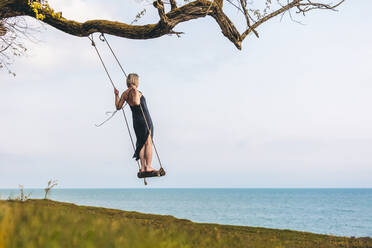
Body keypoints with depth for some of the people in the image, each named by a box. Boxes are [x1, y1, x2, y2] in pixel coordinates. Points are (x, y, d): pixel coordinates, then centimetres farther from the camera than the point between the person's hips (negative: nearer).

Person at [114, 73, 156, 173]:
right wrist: (136, 92, -27)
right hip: (145, 120, -7)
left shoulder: (124, 94, 3)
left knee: (141, 143, 14)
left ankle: (143, 167, 13)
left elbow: (118, 107, 12)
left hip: (136, 120, 7)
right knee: (148, 143, 2)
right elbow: (137, 103, -35)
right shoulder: (134, 91, -17)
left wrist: (116, 95, 20)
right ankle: (148, 167, 1)